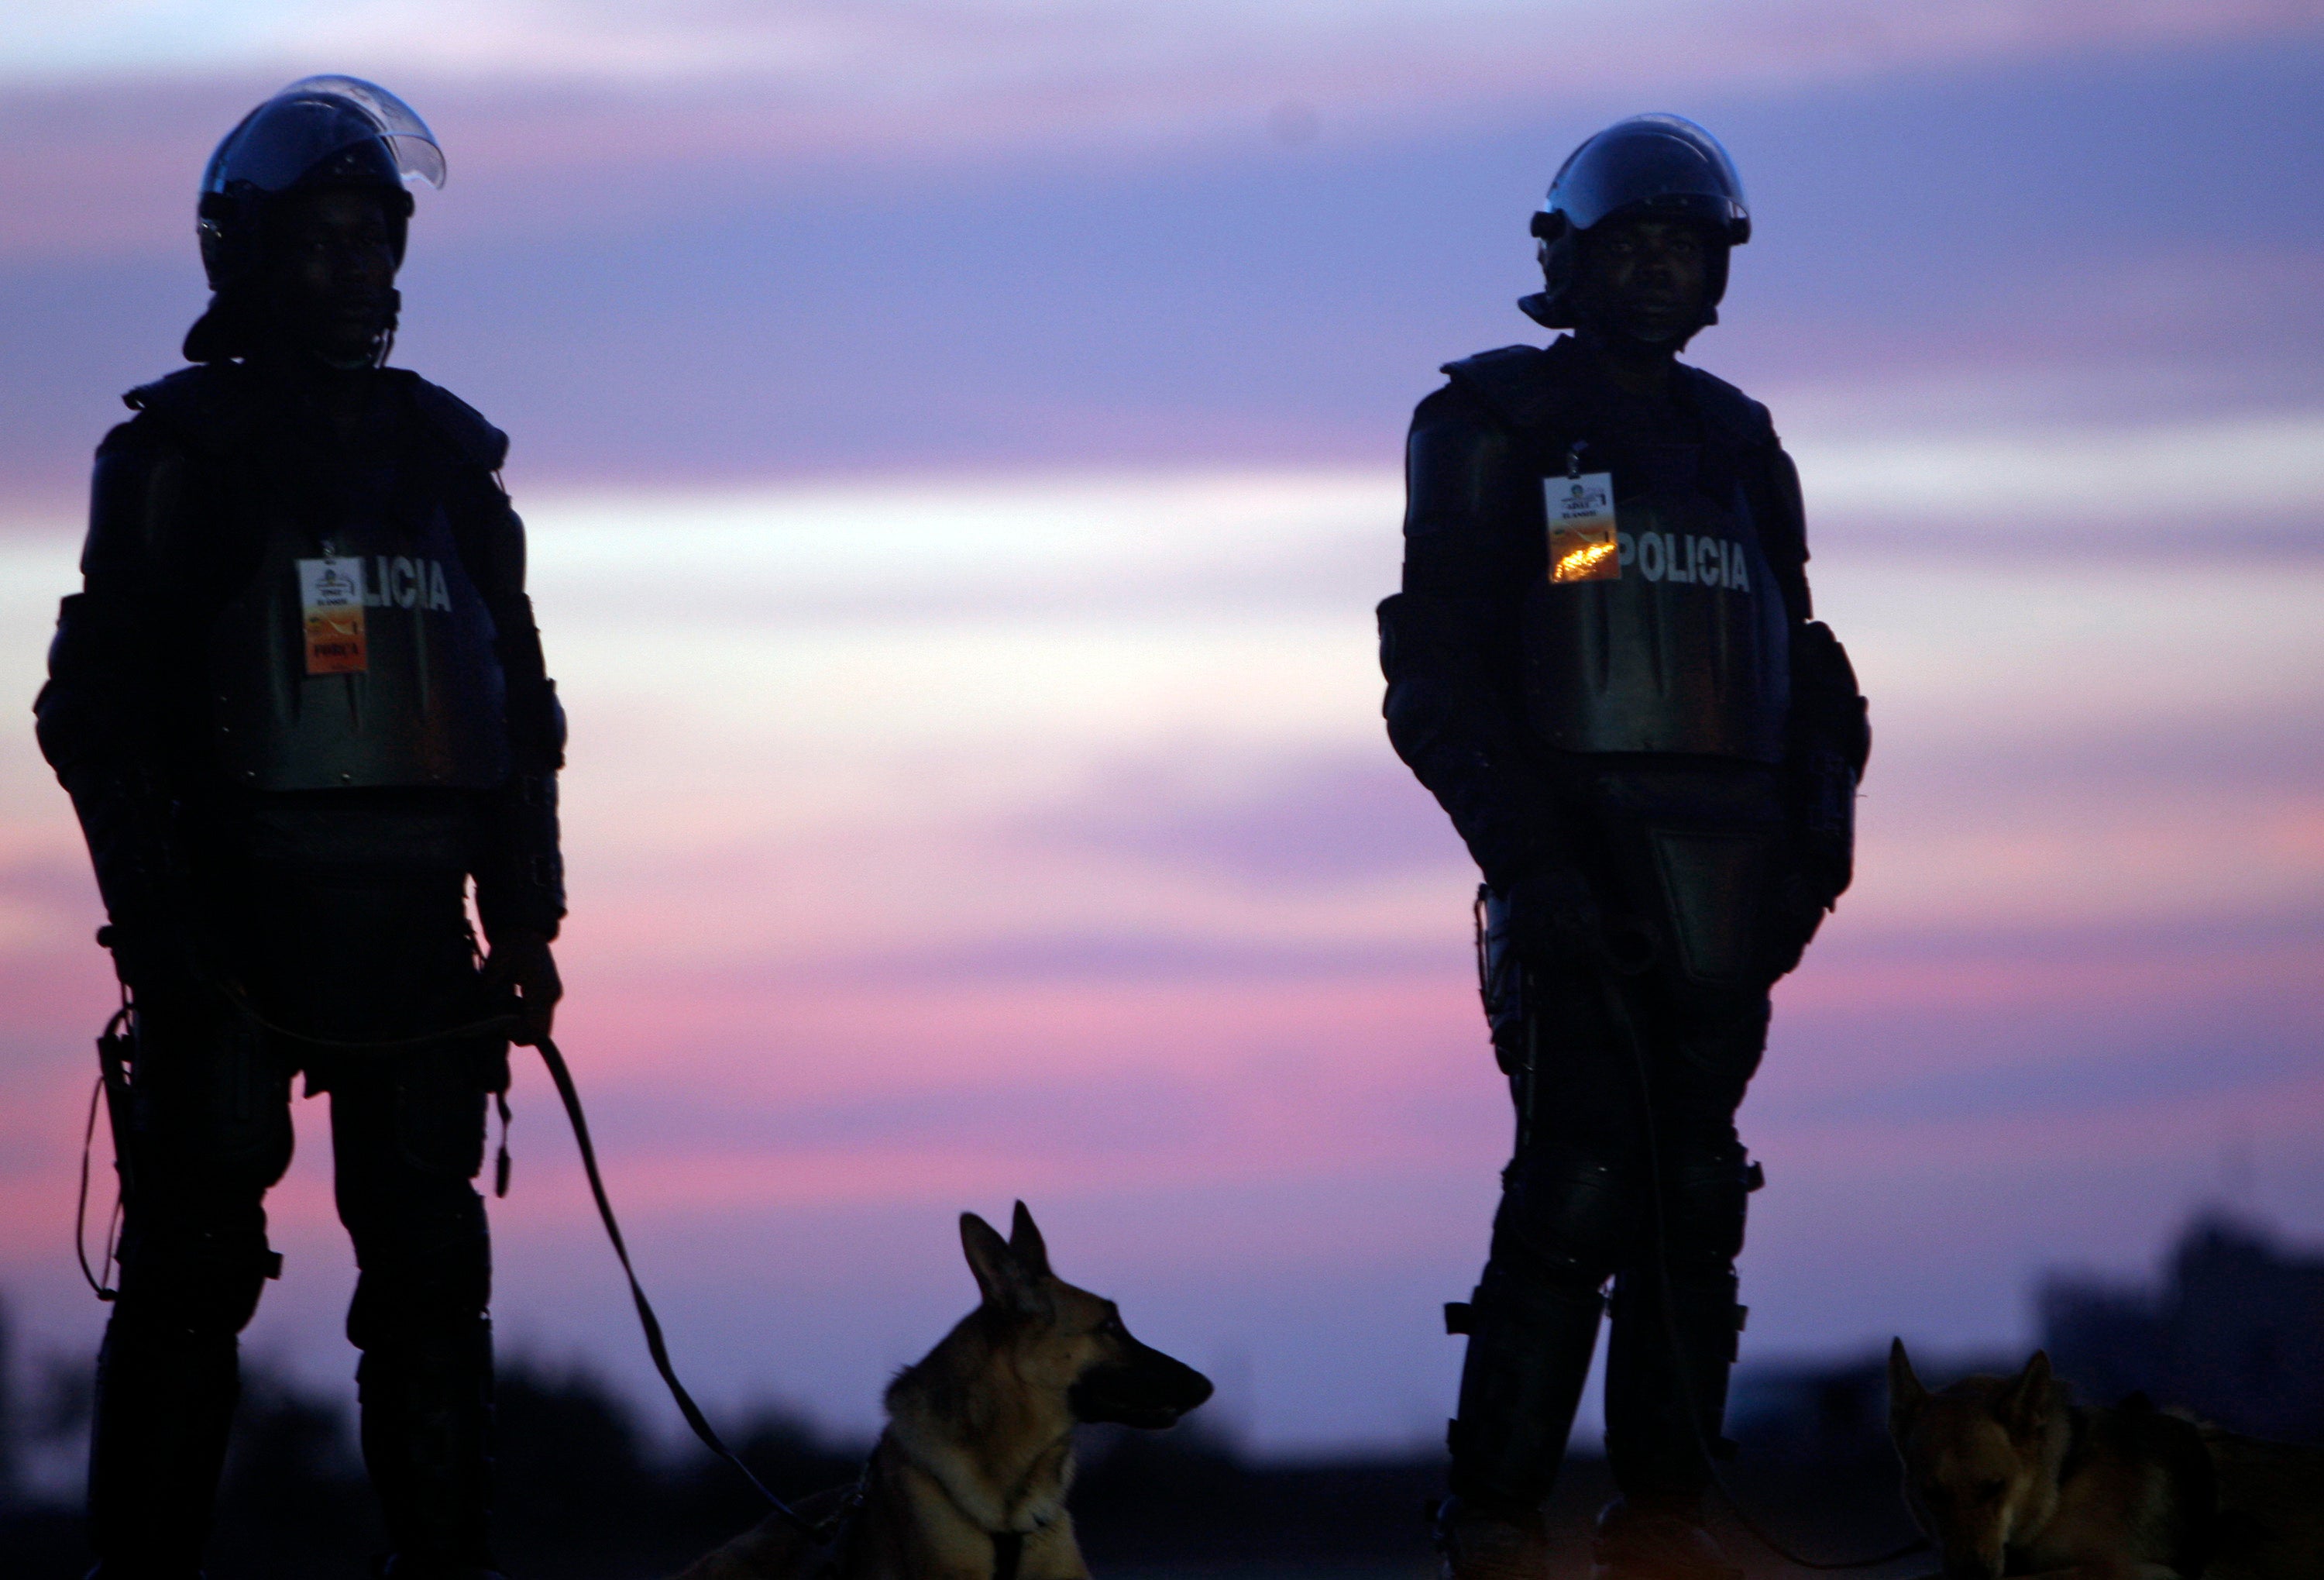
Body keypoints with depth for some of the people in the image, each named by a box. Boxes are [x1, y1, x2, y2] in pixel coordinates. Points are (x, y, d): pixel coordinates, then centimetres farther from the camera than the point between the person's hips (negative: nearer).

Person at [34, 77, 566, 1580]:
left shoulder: (446, 459, 15)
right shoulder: (181, 455, 2)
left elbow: (520, 709, 19)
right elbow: (97, 708, -2)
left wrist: (528, 918, 11)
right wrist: (156, 921, -11)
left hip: (413, 932, 4)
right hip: (237, 923, -4)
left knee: (431, 1274, 4)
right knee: (194, 1267, -5)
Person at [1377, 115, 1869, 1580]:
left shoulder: (1736, 443, 20)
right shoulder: (1495, 427, 3)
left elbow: (1795, 656, 23)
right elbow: (1438, 671, -4)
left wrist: (1819, 815, 6)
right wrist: (1532, 854, -14)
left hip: (1726, 873, 6)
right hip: (1585, 849, -6)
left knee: (1697, 1187, 4)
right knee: (1580, 1181, -13)